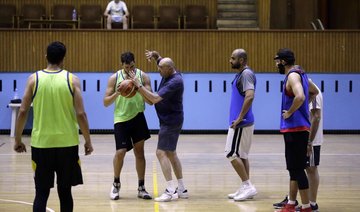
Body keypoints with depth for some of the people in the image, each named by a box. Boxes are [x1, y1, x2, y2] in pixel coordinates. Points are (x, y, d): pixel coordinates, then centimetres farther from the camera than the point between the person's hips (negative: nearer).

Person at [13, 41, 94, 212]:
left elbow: (23, 112, -3)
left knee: (41, 193, 5)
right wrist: (88, 141, 4)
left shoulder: (34, 79, -2)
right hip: (67, 143, 0)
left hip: (41, 143, 0)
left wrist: (18, 140, 9)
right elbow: (80, 114, -7)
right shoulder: (72, 79, -4)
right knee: (65, 191, 11)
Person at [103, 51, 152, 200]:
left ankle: (141, 188, 11)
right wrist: (117, 93, -21)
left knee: (139, 152, 4)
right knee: (120, 152, -6)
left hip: (138, 117, 1)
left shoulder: (143, 76, -3)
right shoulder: (114, 78, -3)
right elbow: (106, 102, -3)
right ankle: (116, 184, 16)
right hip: (121, 119, -1)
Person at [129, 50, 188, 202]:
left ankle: (171, 191, -16)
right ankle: (182, 189, 18)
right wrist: (153, 55, -1)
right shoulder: (168, 73, 4)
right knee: (171, 153, 14)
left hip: (171, 121, -10)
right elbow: (159, 57, 23)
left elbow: (155, 98, -30)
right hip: (169, 120, 10)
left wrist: (139, 86, -26)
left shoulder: (175, 82, -24)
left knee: (161, 152, -13)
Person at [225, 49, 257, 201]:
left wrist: (239, 118, -22)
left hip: (241, 123, -10)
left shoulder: (246, 74, -15)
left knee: (232, 154, -9)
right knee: (241, 155, 11)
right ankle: (246, 188, 15)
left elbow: (250, 96, -26)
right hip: (241, 123, 10)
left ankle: (248, 186, -7)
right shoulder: (240, 74, 15)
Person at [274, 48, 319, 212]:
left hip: (295, 128, -10)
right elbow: (314, 92, 31)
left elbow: (300, 97, -33)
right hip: (294, 128, 10)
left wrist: (290, 112, -18)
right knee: (294, 168, 16)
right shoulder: (300, 74, 15)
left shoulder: (293, 76, -15)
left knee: (297, 169, -6)